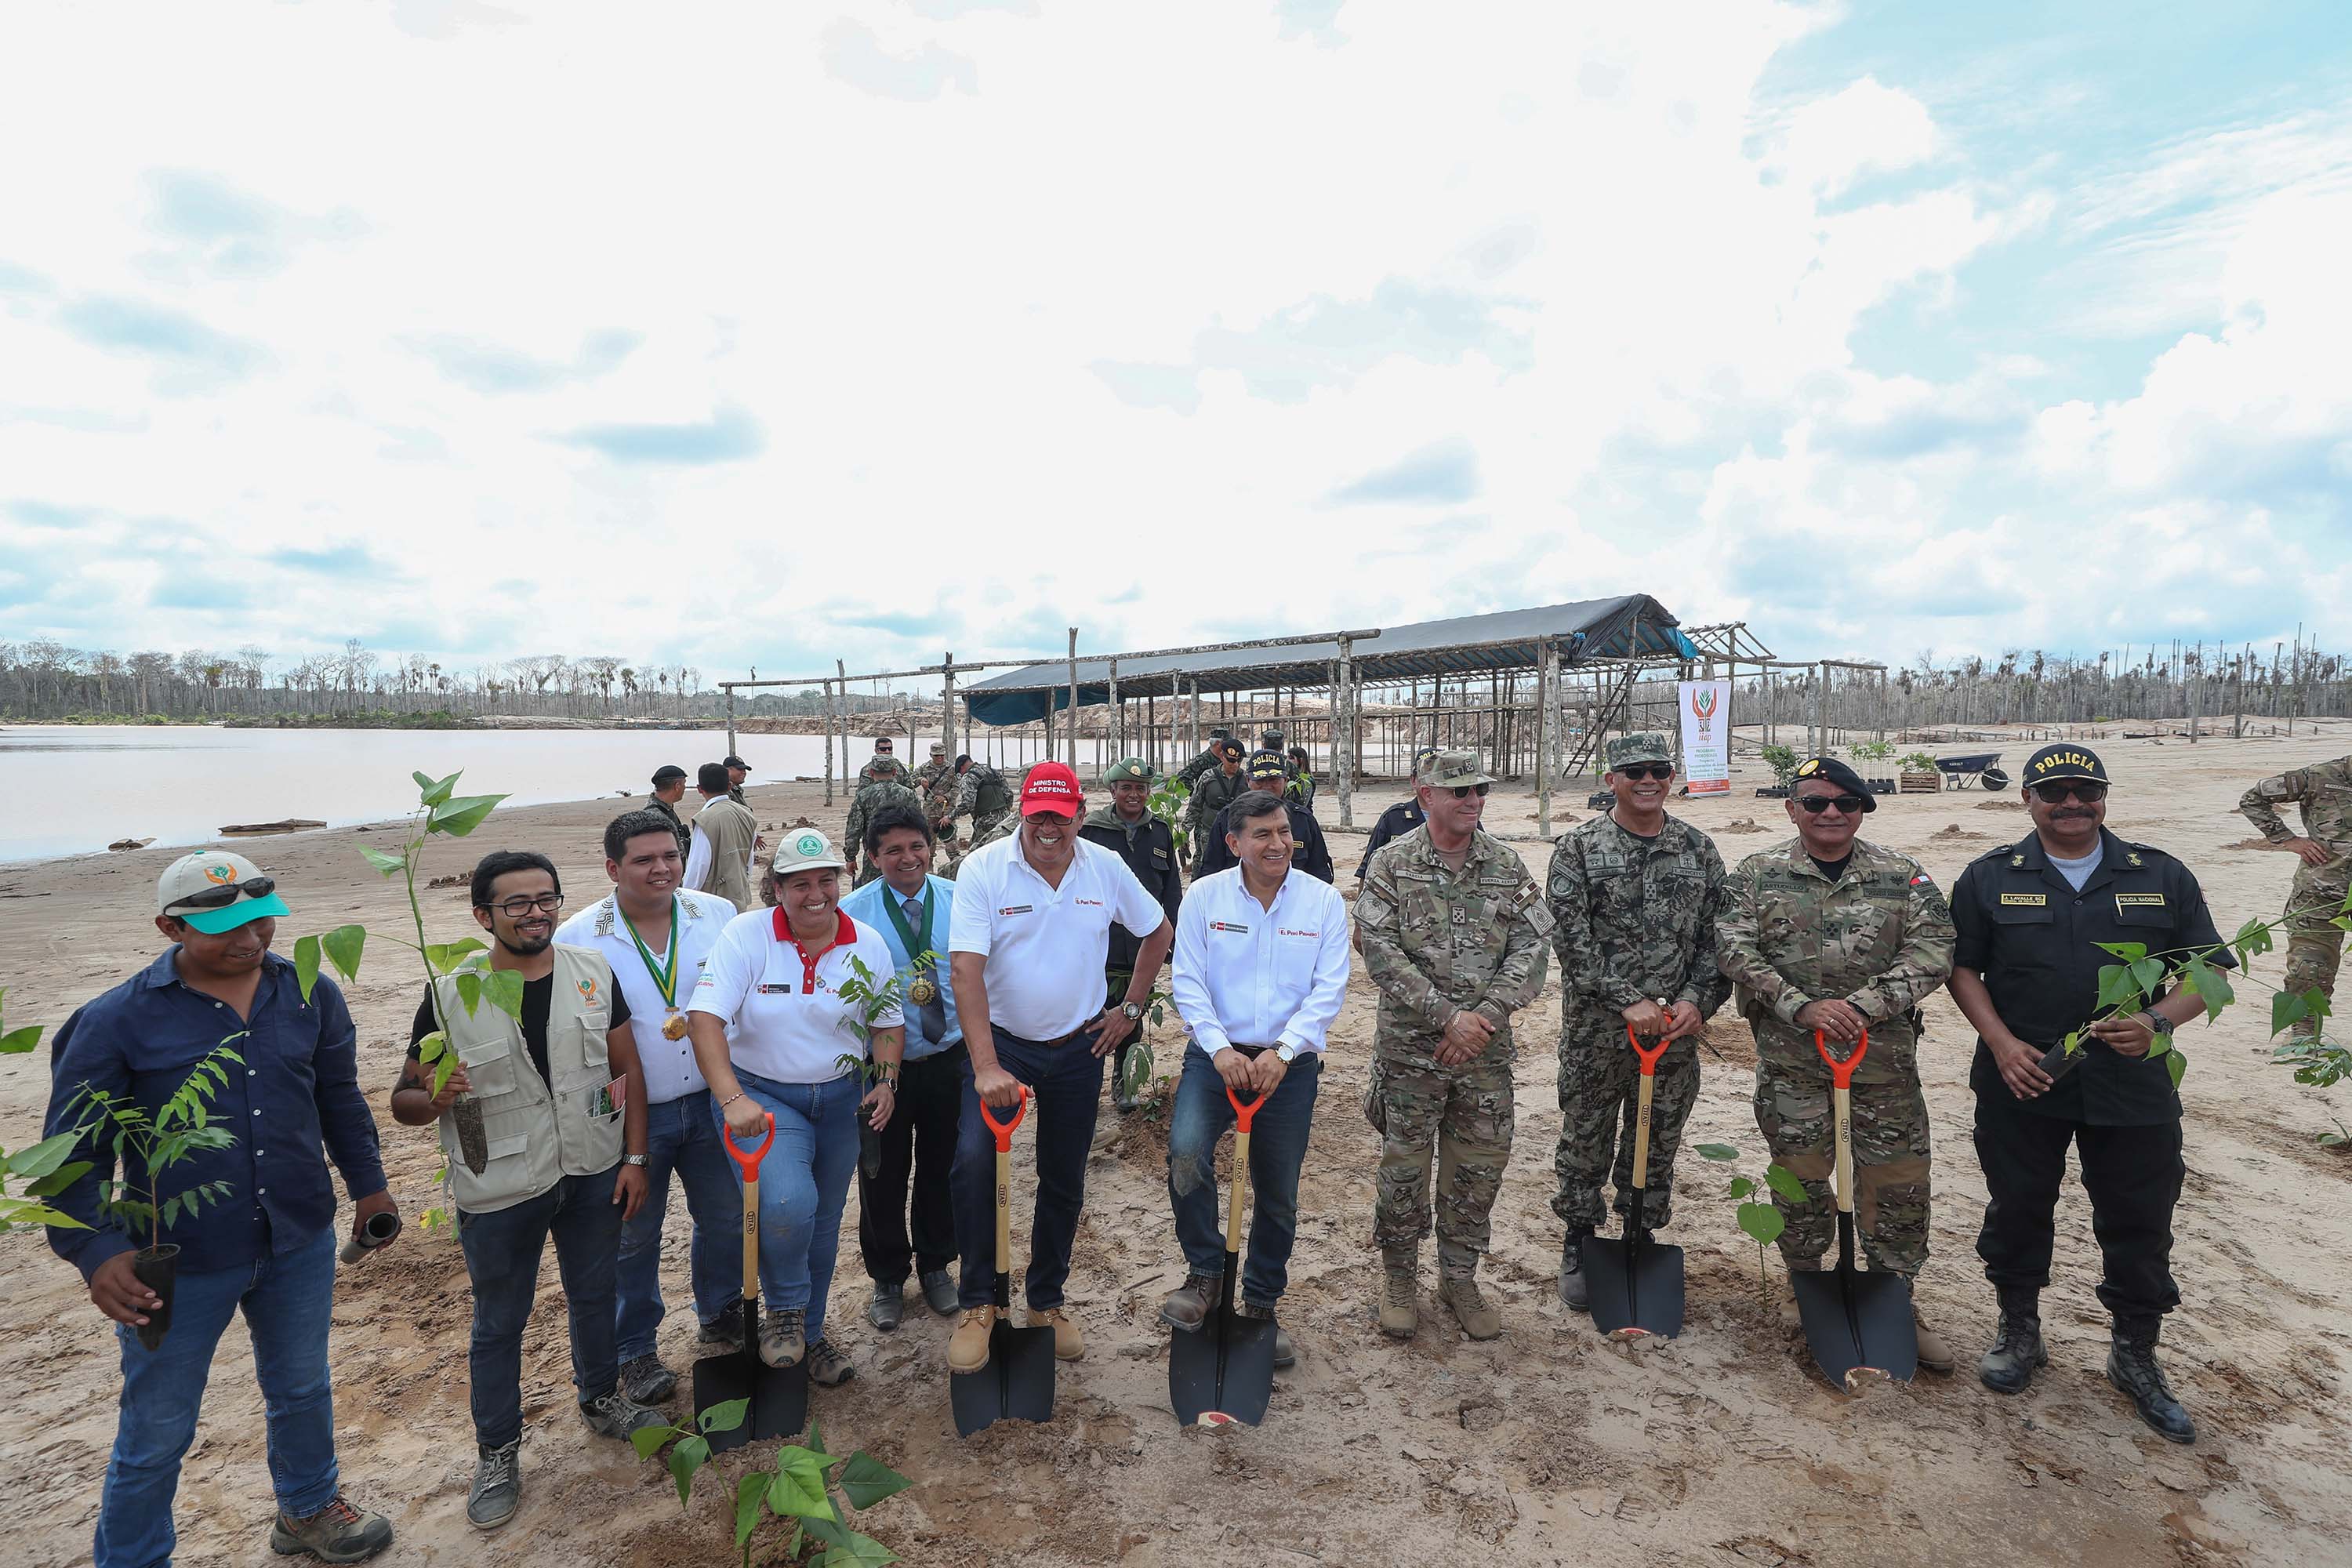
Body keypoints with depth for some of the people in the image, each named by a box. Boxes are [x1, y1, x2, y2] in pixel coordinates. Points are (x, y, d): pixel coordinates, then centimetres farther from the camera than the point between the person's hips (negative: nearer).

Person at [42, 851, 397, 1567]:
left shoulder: (310, 995, -2)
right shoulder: (116, 1020, -13)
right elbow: (73, 1149, -8)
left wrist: (367, 1184, 13)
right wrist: (95, 1250, -19)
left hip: (301, 1245, 4)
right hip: (177, 1263, -3)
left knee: (302, 1389, 23)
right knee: (157, 1432, 12)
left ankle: (308, 1508, 47)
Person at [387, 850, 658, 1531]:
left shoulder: (594, 973, -6)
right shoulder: (449, 996, -13)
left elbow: (627, 1068, 0)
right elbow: (404, 1101, -7)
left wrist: (635, 1157, -2)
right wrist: (435, 1099, -30)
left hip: (593, 1173, 3)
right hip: (499, 1192, -2)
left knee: (594, 1296, 21)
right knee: (499, 1323, 15)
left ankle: (601, 1400, 46)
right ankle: (497, 1454, 36)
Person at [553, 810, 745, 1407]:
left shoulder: (718, 915, -3)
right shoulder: (577, 939, -10)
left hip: (712, 1101, 3)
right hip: (630, 1116, -2)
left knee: (725, 1216, 16)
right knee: (634, 1236, 13)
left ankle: (720, 1316, 42)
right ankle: (633, 1350, 34)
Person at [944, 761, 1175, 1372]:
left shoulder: (1106, 868, -5)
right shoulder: (982, 868, -15)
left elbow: (1160, 932, 11)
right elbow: (966, 968, -23)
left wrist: (1131, 1009, 6)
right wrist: (986, 1066, -32)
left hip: (1079, 1046, 3)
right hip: (1001, 1040, -2)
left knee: (1064, 1182, 12)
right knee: (974, 1158, -21)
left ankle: (1046, 1301, 33)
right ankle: (978, 1302, 0)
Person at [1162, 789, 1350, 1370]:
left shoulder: (1323, 901, -3)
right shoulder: (1205, 896, -3)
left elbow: (1329, 989, -8)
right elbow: (1187, 980, -5)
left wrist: (1283, 1051, -19)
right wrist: (1220, 1047, -18)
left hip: (1290, 1065, 1)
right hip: (1216, 1056, -1)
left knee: (1278, 1196, 11)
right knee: (1186, 1153, -25)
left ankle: (1260, 1304, 35)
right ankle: (1205, 1274, 0)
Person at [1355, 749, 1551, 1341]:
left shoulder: (1507, 866, 4)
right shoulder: (1393, 863, -6)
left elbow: (1531, 948, -1)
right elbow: (1380, 950, -13)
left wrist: (1484, 1017, -14)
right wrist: (1447, 1015, -17)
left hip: (1485, 1048, 3)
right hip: (1410, 1045, -3)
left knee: (1479, 1166, 11)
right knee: (1404, 1165, 6)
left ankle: (1459, 1279, 31)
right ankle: (1397, 1279, 27)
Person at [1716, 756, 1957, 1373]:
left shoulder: (1903, 877, 4)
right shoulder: (1758, 875, 1)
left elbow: (1932, 950, -6)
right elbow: (1735, 950, -7)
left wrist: (1864, 1007, -18)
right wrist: (1802, 1006, -18)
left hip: (1885, 1058, 1)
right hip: (1790, 1060, -1)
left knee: (1898, 1184, 8)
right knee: (1799, 1180, 11)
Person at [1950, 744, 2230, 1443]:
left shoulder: (2162, 877, 4)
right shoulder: (1990, 878, 1)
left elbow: (2211, 969, 5)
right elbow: (1961, 966, 2)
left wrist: (2159, 1022, -14)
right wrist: (2001, 1042, -10)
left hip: (2134, 1088, 1)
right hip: (2022, 1083, -1)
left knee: (2140, 1226, 10)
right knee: (2017, 1210, 12)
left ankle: (2135, 1357, 30)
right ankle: (2020, 1331, 31)